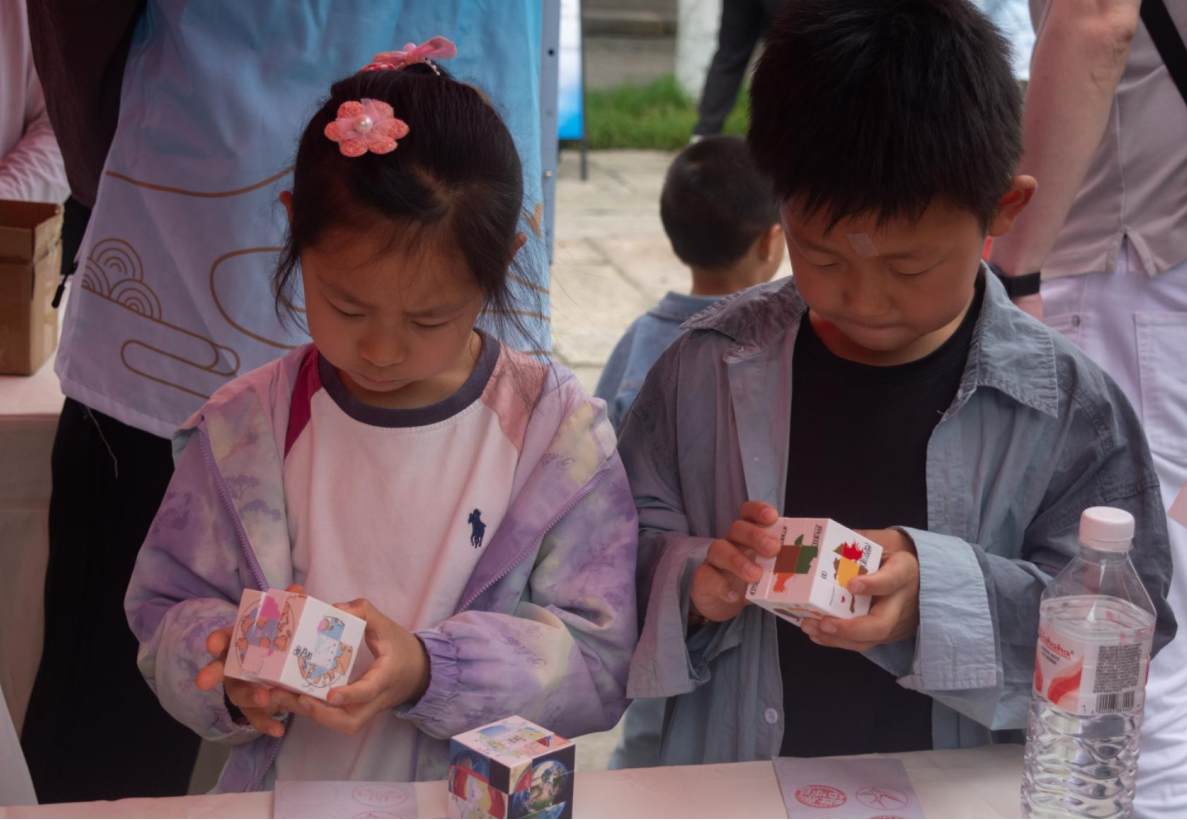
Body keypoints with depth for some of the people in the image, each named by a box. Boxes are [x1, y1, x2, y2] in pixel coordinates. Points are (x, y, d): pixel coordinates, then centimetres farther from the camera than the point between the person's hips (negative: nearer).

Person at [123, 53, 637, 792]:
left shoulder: (558, 432, -4)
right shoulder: (241, 430, 2)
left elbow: (599, 667, -7)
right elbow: (167, 613, 7)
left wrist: (429, 672, -21)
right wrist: (230, 675, -14)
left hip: (489, 795, -2)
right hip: (283, 794, 2)